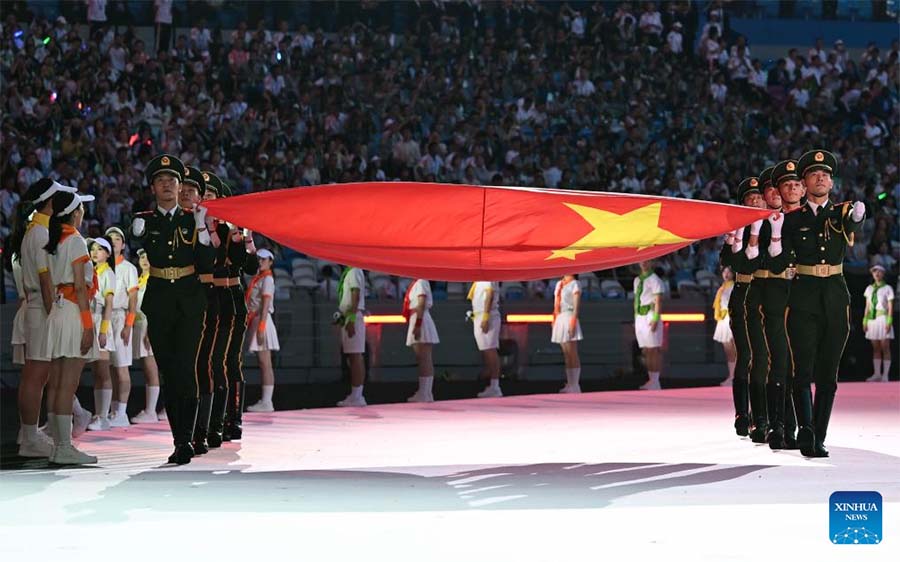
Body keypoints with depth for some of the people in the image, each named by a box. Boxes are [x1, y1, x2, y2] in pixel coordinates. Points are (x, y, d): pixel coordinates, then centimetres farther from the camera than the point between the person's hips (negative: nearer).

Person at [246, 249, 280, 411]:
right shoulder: (256, 279, 19)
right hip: (254, 320, 9)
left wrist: (261, 327, -21)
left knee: (265, 363, -10)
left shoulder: (267, 279, -7)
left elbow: (265, 304, -15)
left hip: (262, 319, -9)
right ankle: (265, 401, 9)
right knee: (262, 363, 8)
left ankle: (266, 402, -12)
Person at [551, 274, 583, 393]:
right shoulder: (559, 284, 18)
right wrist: (554, 320, 15)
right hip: (560, 319, 7)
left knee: (572, 355, -9)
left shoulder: (574, 284, -2)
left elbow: (576, 304, -10)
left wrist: (573, 320, -19)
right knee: (566, 355, 7)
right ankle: (570, 385, 8)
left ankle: (575, 386, -10)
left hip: (569, 317, -7)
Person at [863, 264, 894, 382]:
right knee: (875, 348, 5)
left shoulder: (887, 288, 0)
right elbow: (867, 306, 14)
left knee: (885, 348, -6)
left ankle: (885, 375, -6)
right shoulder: (869, 289, 14)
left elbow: (890, 307, -4)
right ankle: (877, 375, 8)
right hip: (872, 319, 5)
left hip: (883, 318, -5)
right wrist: (865, 321, 7)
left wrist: (889, 322, -14)